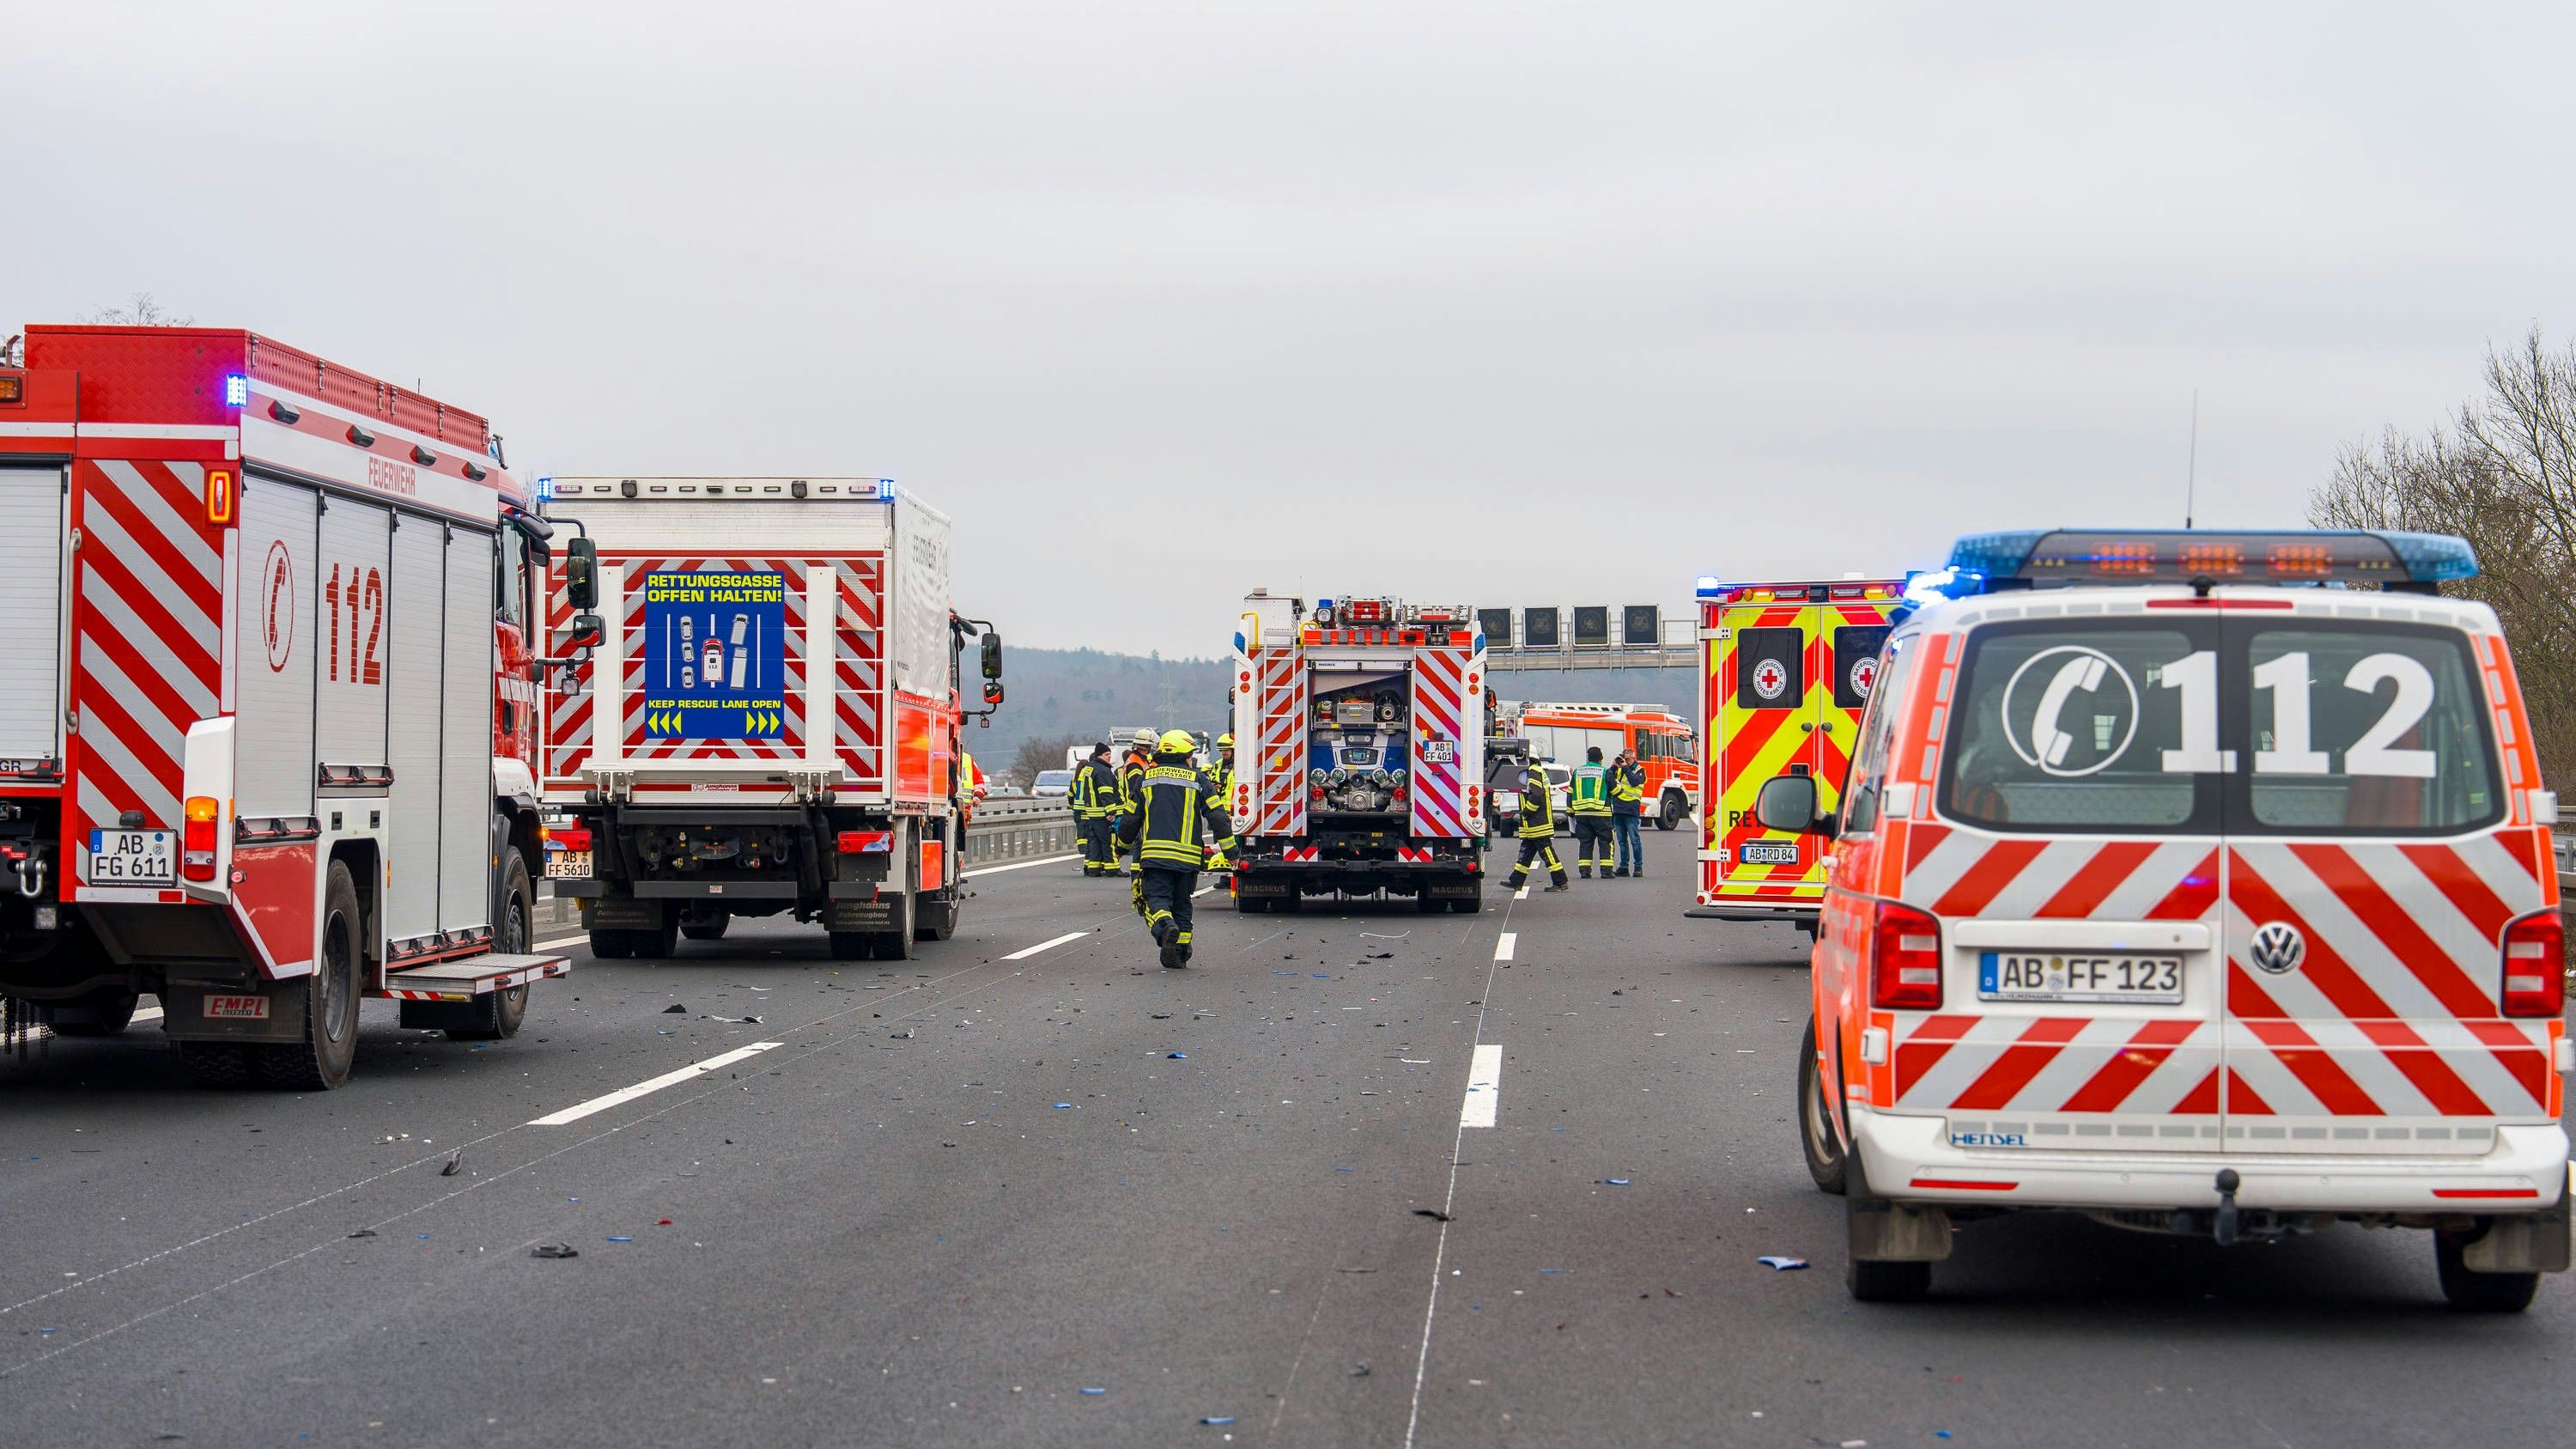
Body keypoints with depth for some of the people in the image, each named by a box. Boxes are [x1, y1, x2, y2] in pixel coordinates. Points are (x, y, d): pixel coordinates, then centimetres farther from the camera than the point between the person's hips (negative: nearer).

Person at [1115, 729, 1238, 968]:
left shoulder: (1146, 778, 10)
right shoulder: (1198, 780, 6)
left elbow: (1131, 818, 15)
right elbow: (1217, 816, 2)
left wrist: (1124, 843, 32)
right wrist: (1229, 848, 7)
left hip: (1154, 853, 0)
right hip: (1188, 856, 0)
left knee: (1156, 897, -3)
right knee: (1182, 904, 13)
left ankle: (1165, 925, -34)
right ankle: (1179, 954, 11)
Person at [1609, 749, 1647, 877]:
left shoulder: (1640, 770, 3)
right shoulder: (1618, 770, 17)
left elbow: (1635, 782, -15)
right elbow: (1609, 781, 8)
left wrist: (1626, 768, -13)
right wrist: (1613, 768, -3)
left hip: (1631, 810, -5)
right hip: (1617, 809, 5)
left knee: (1635, 840, -6)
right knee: (1622, 841, 8)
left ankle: (1638, 867, -2)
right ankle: (1624, 867, 13)